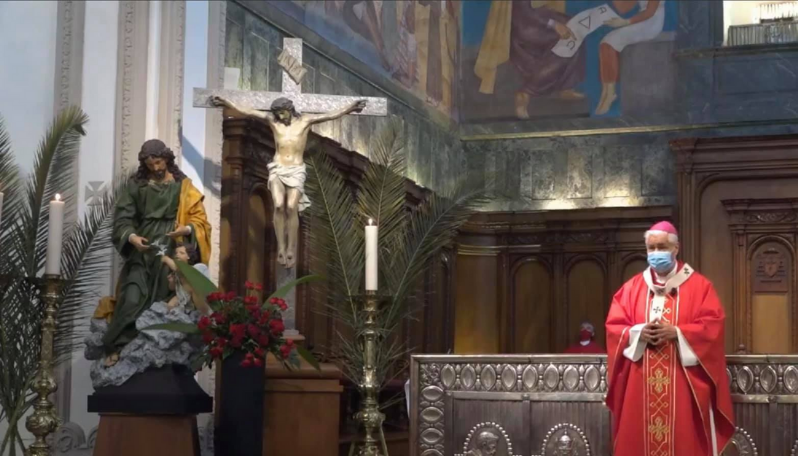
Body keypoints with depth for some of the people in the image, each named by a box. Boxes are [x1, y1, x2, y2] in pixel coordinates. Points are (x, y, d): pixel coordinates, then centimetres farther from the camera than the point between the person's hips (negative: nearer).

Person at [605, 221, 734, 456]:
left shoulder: (699, 285, 3)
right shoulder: (632, 287, 11)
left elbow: (713, 326, -6)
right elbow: (614, 326, 7)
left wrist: (677, 332, -17)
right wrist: (638, 332, -12)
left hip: (684, 382, -3)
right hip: (641, 384, 3)